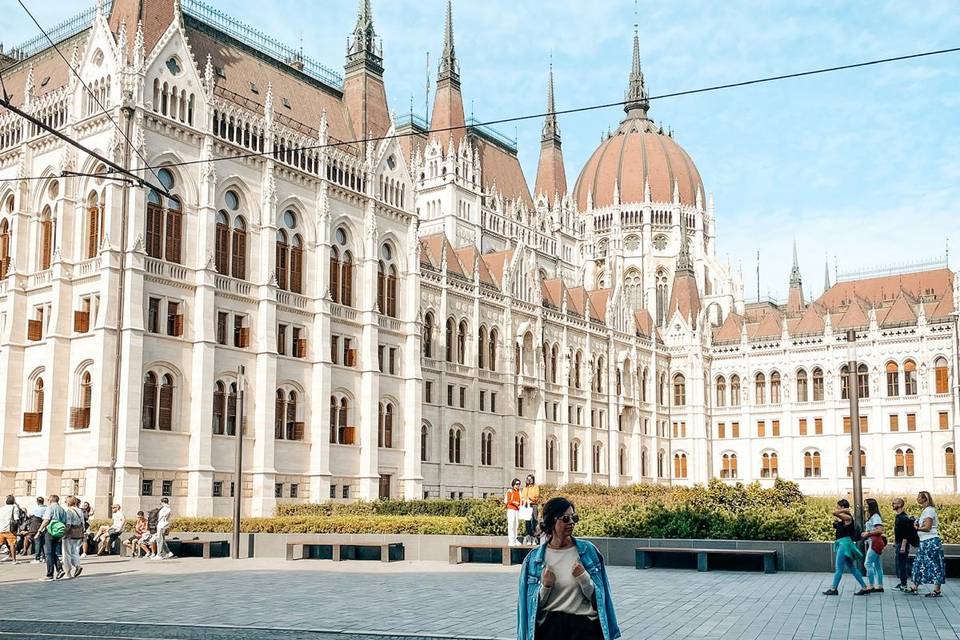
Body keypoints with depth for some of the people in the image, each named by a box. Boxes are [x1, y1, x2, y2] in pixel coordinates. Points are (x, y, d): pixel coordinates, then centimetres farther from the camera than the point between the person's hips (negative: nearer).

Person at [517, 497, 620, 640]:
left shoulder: (588, 551, 0)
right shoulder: (534, 558, 2)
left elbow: (598, 597, 2)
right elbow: (533, 605, 6)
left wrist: (584, 578, -14)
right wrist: (545, 587, -11)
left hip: (584, 624, 0)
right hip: (550, 627, 0)